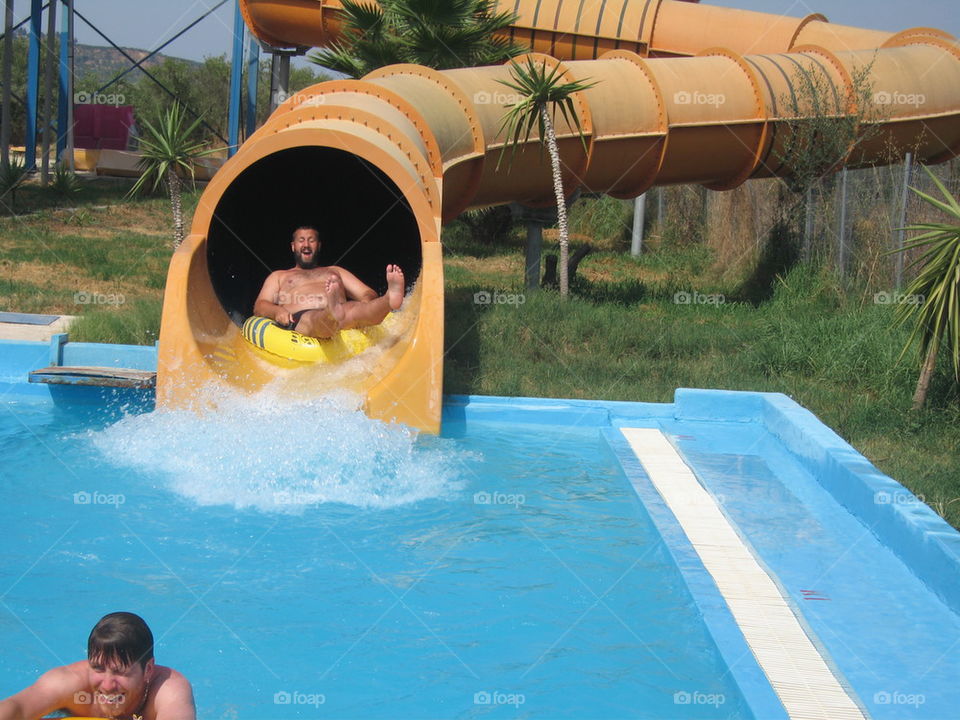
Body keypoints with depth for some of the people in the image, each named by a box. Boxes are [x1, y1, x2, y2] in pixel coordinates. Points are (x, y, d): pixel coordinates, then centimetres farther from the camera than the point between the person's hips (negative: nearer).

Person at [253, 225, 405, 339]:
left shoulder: (335, 271, 42)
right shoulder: (278, 276, 37)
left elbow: (368, 294, 30)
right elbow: (259, 306, 20)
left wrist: (368, 300, 1)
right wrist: (276, 311, -7)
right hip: (299, 321, -2)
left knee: (356, 310, -37)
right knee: (316, 317, -43)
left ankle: (389, 300, -69)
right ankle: (334, 312, -78)